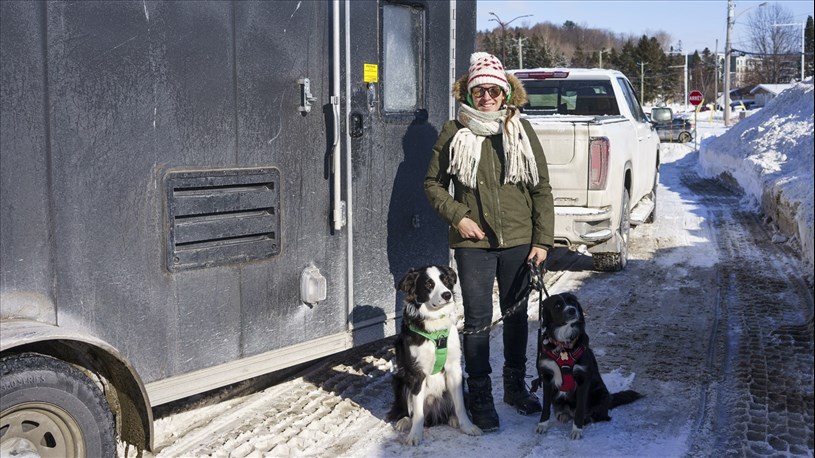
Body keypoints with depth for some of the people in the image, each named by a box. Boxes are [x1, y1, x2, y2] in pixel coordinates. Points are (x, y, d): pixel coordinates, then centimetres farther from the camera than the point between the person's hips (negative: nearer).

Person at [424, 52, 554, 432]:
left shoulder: (521, 130, 2)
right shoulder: (454, 133, -1)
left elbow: (541, 188, 2)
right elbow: (433, 183, 5)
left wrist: (543, 239, -3)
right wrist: (456, 216, -10)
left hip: (518, 240, 2)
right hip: (473, 242, -2)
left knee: (517, 314, 14)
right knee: (478, 319, 0)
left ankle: (516, 385, 32)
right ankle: (480, 397, 12)